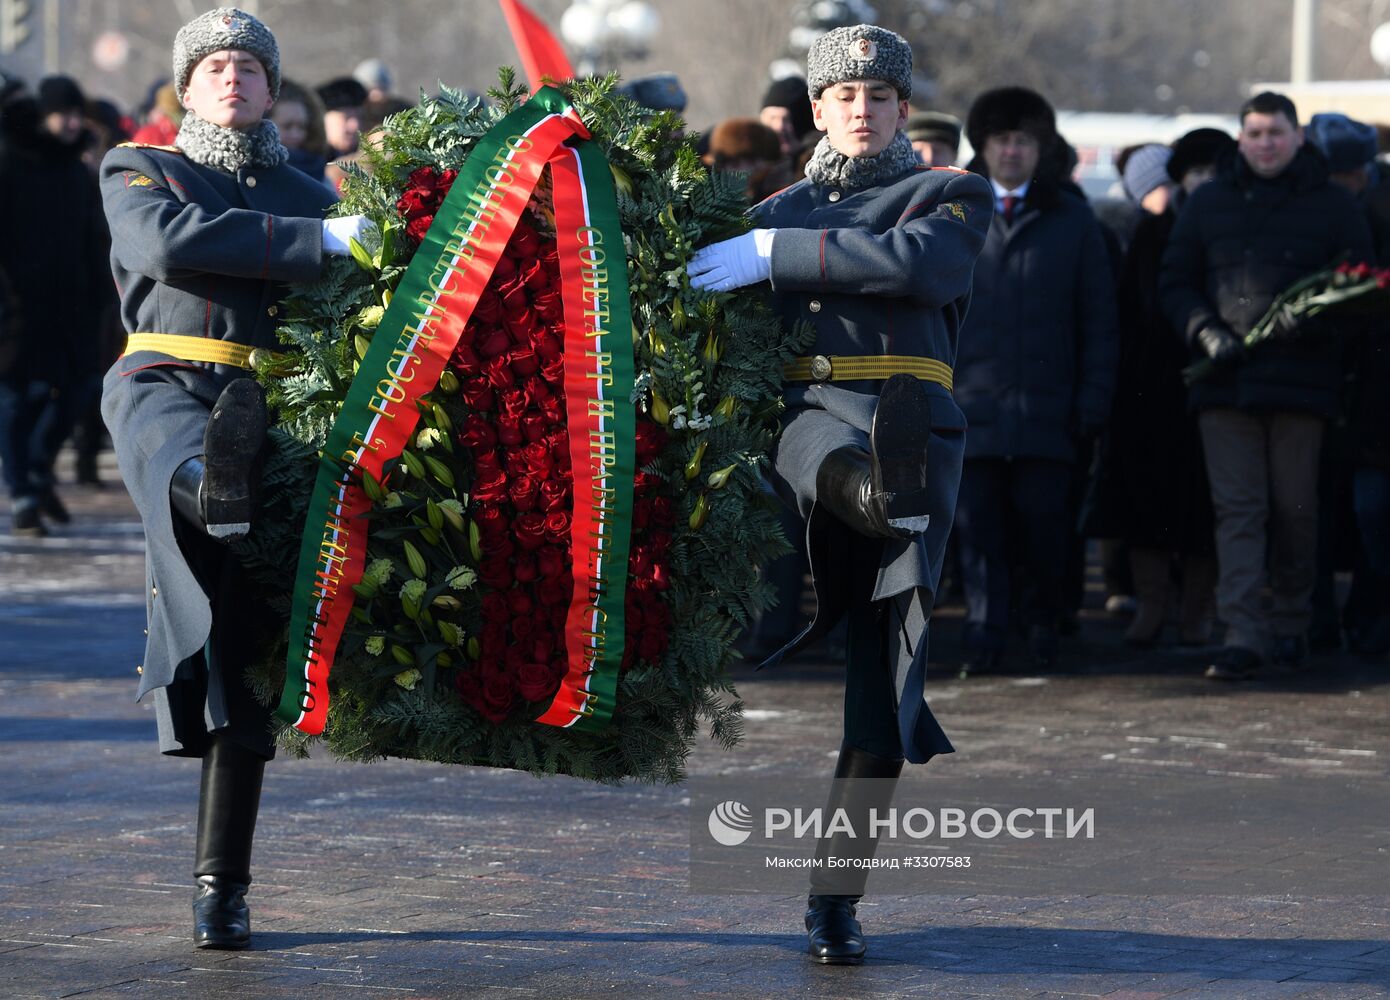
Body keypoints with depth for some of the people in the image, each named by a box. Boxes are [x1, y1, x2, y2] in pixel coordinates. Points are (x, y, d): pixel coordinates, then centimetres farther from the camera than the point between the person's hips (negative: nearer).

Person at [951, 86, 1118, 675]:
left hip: (1046, 407, 0)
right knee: (978, 529, -2)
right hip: (971, 403, 1)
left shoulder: (1071, 220, 9)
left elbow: (1098, 321, 8)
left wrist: (1092, 405, 0)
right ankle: (983, 635, 3)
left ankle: (1043, 625, 17)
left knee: (1044, 526, -1)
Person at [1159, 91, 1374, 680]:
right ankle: (1242, 635, -12)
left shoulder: (1332, 206, 8)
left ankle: (1290, 625, 19)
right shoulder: (1209, 203, 13)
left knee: (1294, 510, 4)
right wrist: (1204, 330, -4)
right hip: (1226, 381, 1)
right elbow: (1175, 282, 14)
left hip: (1301, 379, -1)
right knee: (1237, 508, -6)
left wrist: (1319, 321, -11)